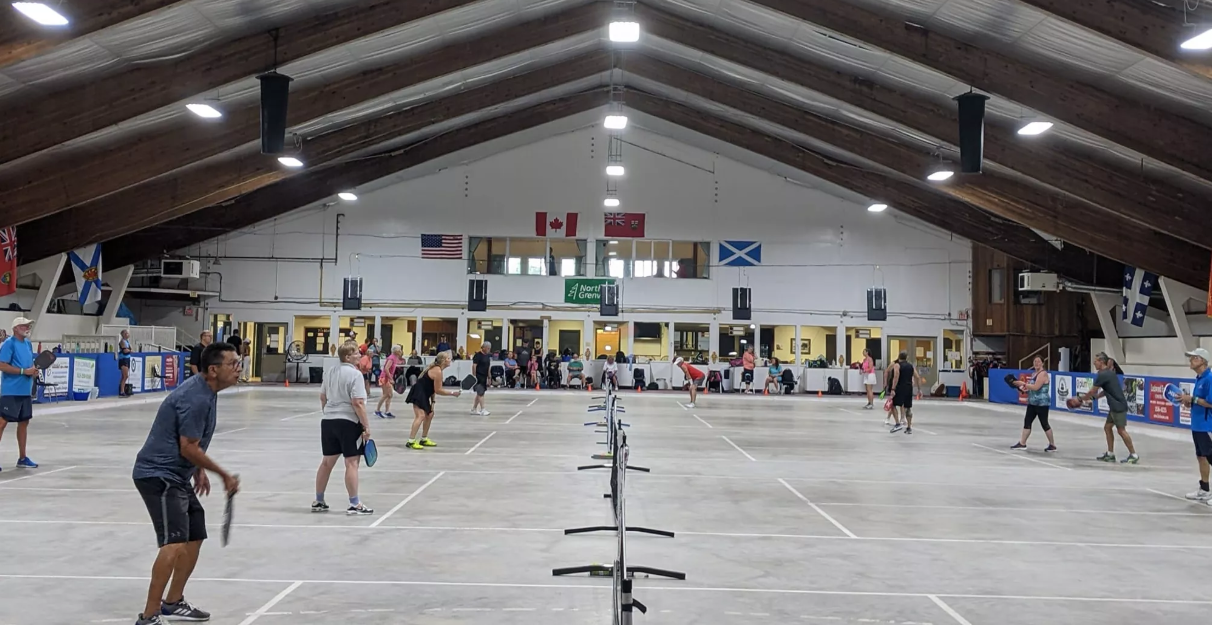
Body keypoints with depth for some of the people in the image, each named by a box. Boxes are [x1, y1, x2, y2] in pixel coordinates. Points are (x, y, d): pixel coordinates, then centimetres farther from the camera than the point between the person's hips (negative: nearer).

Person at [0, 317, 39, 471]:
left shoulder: (28, 344, 14)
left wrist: (34, 371, 1)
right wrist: (24, 371, -20)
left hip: (25, 391, 8)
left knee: (24, 422, 11)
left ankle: (22, 458, 19)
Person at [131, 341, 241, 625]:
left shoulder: (205, 391, 8)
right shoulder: (196, 398, -23)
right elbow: (188, 448, -21)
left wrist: (199, 471, 17)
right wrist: (224, 475, -11)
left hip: (175, 476, 11)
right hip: (158, 475, -11)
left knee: (195, 536, 17)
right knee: (175, 543, -19)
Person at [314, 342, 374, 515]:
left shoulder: (330, 372, 11)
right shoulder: (355, 374, -14)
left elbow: (323, 397, 19)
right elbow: (357, 403, -19)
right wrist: (366, 426, -14)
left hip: (328, 421, 8)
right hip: (348, 422, -8)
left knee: (327, 462, 15)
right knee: (352, 463, -2)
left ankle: (318, 502, 23)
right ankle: (354, 504, 1)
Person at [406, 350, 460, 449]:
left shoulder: (436, 369, 10)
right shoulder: (438, 372, -20)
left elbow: (433, 388, 13)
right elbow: (438, 390, -18)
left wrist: (432, 402, 9)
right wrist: (452, 393, -10)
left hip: (423, 394, 11)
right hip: (418, 393, -11)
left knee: (429, 415, 19)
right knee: (420, 416, -20)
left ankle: (424, 439, 29)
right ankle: (411, 441, -23)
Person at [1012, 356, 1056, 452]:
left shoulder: (1043, 374, -13)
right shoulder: (1034, 374, 15)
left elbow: (1036, 387, -24)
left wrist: (1023, 384, -20)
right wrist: (1023, 389, 7)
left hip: (1042, 403, -9)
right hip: (1032, 403, 9)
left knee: (1044, 424, -2)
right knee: (1027, 422, 5)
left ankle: (1052, 445, 10)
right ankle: (1022, 443, 7)